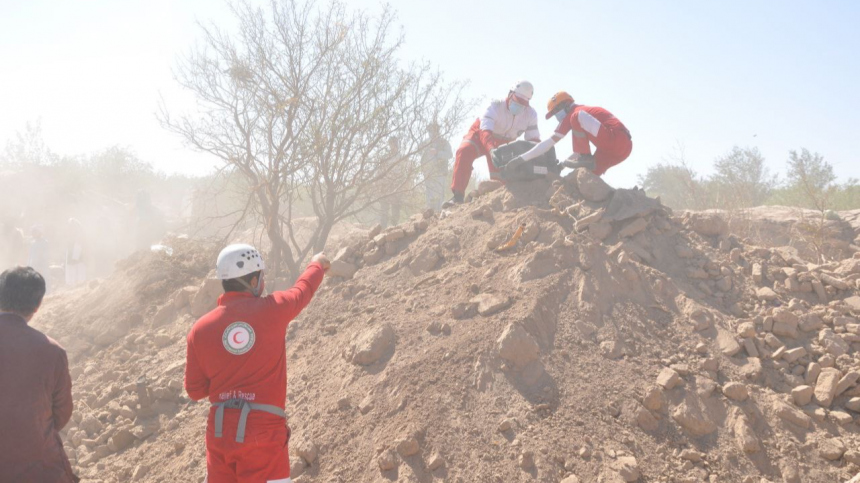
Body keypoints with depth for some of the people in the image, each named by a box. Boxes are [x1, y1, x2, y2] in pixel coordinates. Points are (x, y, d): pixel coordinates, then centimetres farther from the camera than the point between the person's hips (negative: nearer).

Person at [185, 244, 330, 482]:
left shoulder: (200, 329, -1)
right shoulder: (272, 309, -8)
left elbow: (195, 390, 6)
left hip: (218, 432, 4)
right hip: (263, 432, -4)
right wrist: (317, 264, 34)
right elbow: (303, 290, 14)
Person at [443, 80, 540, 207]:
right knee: (464, 152, -33)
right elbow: (485, 131, -43)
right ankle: (458, 195, -34)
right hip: (480, 134, -4)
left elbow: (533, 138, -15)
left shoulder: (531, 114, -17)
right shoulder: (496, 106, -31)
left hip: (503, 144, 4)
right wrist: (491, 149, -62)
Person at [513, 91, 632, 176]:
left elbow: (549, 142, -2)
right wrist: (562, 164, 28)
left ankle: (585, 158, -14)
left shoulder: (574, 114, 0)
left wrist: (523, 158, -1)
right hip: (625, 145, 9)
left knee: (577, 118, -16)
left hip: (616, 140, -9)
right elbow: (581, 148, 31)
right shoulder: (585, 111, 28)